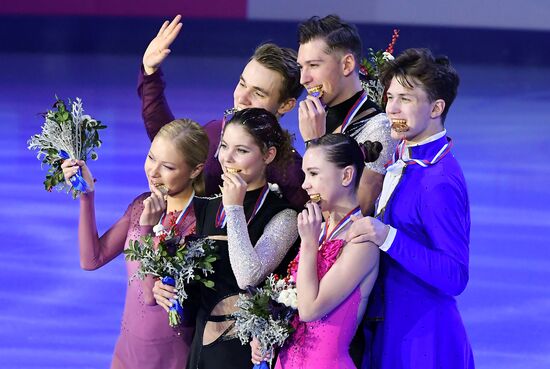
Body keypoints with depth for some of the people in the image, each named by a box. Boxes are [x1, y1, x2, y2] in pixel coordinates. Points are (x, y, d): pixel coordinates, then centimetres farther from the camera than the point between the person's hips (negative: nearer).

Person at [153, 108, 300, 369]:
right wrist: (167, 289, -2)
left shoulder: (283, 215, -11)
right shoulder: (210, 206, 8)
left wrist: (235, 208, -20)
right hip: (203, 340, 6)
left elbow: (248, 278, -24)